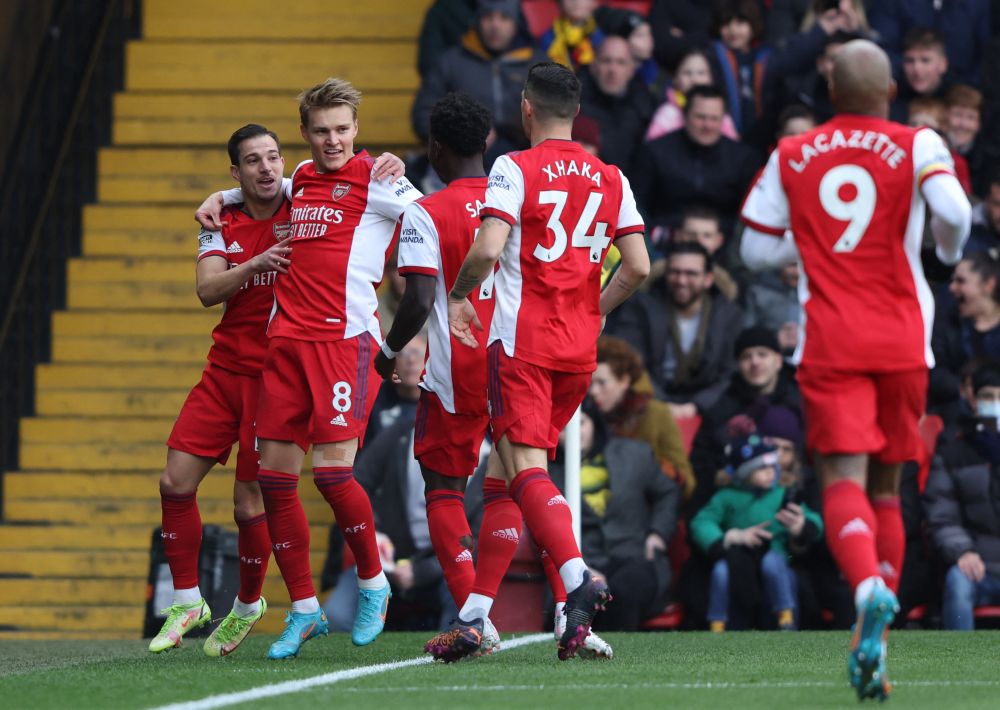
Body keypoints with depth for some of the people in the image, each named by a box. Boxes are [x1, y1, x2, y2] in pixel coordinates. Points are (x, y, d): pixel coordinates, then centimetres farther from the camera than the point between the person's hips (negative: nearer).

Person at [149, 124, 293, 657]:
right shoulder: (223, 225, 6)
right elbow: (207, 290, -8)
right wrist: (257, 263, -25)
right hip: (225, 370, 4)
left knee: (250, 501, -6)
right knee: (175, 482, -3)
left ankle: (248, 605, 19)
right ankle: (186, 602, 12)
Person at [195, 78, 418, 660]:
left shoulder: (374, 178, -1)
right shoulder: (302, 178, 19)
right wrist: (223, 197, 29)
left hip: (346, 338, -6)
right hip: (286, 338, 6)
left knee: (332, 470, -14)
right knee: (275, 474, 1)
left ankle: (373, 584, 10)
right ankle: (304, 609, 12)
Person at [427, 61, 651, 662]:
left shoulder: (515, 169, -6)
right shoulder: (610, 179, 9)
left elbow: (487, 251, -17)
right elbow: (638, 266, 3)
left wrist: (459, 296, 2)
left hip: (523, 342, -6)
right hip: (579, 349, 6)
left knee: (526, 469, -12)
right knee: (508, 476, 12)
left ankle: (579, 578, -35)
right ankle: (472, 618, 15)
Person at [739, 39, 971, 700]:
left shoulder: (790, 157, 7)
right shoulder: (918, 146, 0)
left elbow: (757, 249, 10)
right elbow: (954, 211, -17)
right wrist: (950, 250, 5)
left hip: (830, 345, 0)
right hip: (902, 342, 0)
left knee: (844, 480, -9)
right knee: (886, 487, 13)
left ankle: (870, 588, -40)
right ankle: (873, 646, 10)